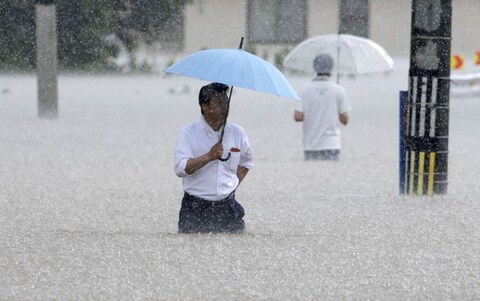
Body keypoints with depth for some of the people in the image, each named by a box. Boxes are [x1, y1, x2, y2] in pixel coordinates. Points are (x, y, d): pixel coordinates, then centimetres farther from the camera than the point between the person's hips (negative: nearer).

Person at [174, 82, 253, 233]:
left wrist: (234, 184, 13)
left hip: (227, 208, 3)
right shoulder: (188, 133, -3)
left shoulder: (237, 133, 9)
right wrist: (209, 157, -24)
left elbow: (245, 162, 27)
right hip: (196, 209, -3)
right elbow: (180, 168, -15)